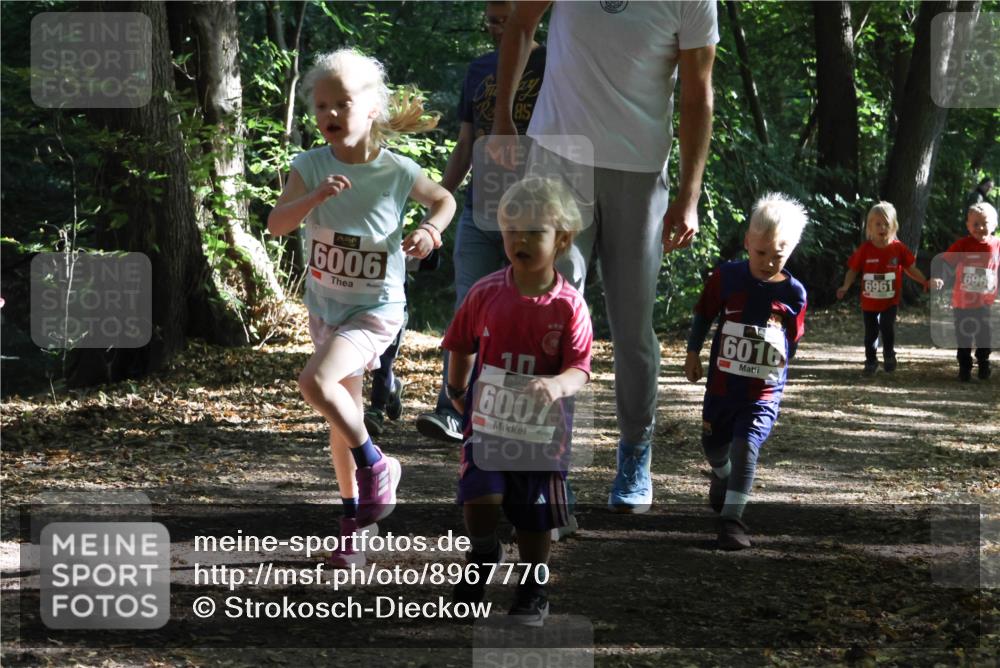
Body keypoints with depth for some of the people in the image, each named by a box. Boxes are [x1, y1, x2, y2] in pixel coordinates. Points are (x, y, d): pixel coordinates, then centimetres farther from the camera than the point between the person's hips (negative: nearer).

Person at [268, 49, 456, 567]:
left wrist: (429, 229, -13)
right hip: (325, 306, 4)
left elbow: (444, 200, 7)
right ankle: (353, 515, 30)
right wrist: (316, 197, -37)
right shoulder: (310, 166, -9)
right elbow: (276, 224, -21)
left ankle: (375, 466, -6)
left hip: (376, 308, -4)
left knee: (315, 380, -27)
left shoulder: (396, 171, -12)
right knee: (343, 415, 13)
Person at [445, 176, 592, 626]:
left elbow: (579, 369, -17)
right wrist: (457, 391, 10)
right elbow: (462, 346, 11)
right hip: (487, 419, 1)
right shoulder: (486, 294, -5)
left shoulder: (568, 305, -11)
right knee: (479, 497, -15)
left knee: (535, 516, 10)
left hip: (542, 425, -1)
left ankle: (534, 589, 30)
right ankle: (484, 555, 14)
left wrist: (557, 385, -36)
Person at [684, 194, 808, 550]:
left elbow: (792, 339, 6)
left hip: (764, 390, -2)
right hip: (722, 383, 2)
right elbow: (704, 314, 6)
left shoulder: (792, 293, -7)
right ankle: (723, 475, 54)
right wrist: (693, 353, 6)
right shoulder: (727, 277, -7)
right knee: (713, 443, 19)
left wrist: (777, 365, 3)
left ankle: (732, 517, -18)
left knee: (746, 443, -19)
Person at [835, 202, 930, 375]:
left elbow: (910, 268, 6)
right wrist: (846, 286, -18)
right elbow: (853, 270, -2)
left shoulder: (898, 248, -5)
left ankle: (889, 355, 7)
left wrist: (924, 281, -4)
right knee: (871, 332, 10)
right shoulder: (865, 249, -7)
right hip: (869, 301, 1)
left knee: (887, 327, -18)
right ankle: (871, 361, 28)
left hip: (890, 300, -1)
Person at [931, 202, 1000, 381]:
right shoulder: (963, 245, -12)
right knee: (964, 339, 9)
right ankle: (964, 369, 22)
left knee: (985, 338, 11)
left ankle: (984, 367, 29)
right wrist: (937, 278, -28)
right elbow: (946, 262, -13)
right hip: (963, 303, -1)